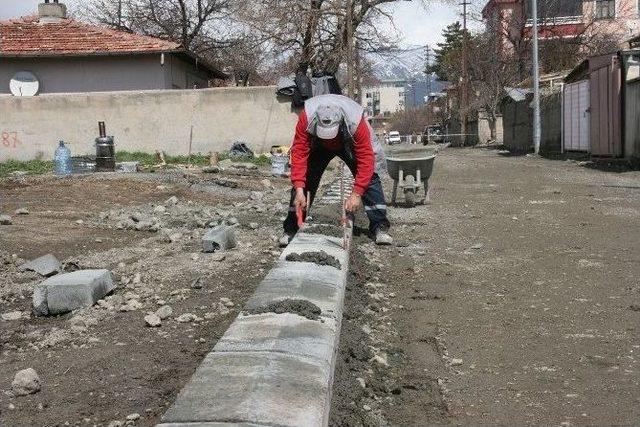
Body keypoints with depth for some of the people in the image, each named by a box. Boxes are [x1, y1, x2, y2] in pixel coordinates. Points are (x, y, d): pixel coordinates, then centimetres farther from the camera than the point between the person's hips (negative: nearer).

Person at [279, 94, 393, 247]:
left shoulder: (356, 121, -42)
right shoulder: (306, 118, -39)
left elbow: (366, 159, -36)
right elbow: (299, 153, -35)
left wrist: (356, 194, -40)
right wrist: (299, 190, -41)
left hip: (350, 145, -1)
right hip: (318, 146, 1)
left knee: (369, 177, -15)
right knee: (304, 178, -10)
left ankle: (380, 228, -7)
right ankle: (291, 229, 2)